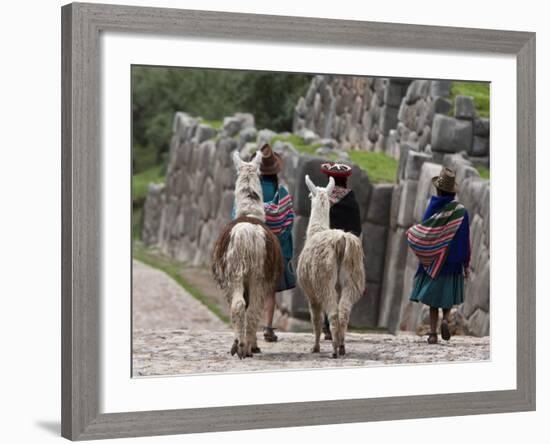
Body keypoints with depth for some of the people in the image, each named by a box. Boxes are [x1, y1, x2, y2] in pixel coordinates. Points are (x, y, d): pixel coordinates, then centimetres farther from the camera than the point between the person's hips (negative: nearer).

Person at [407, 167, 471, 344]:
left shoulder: (433, 208, -9)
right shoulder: (460, 211, -7)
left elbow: (424, 234, -10)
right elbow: (464, 240, -6)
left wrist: (411, 232, 10)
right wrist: (466, 264, 0)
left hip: (433, 260, 0)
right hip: (452, 262, 0)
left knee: (433, 299, 7)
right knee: (448, 296, 16)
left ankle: (432, 333, -1)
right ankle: (445, 319, -10)